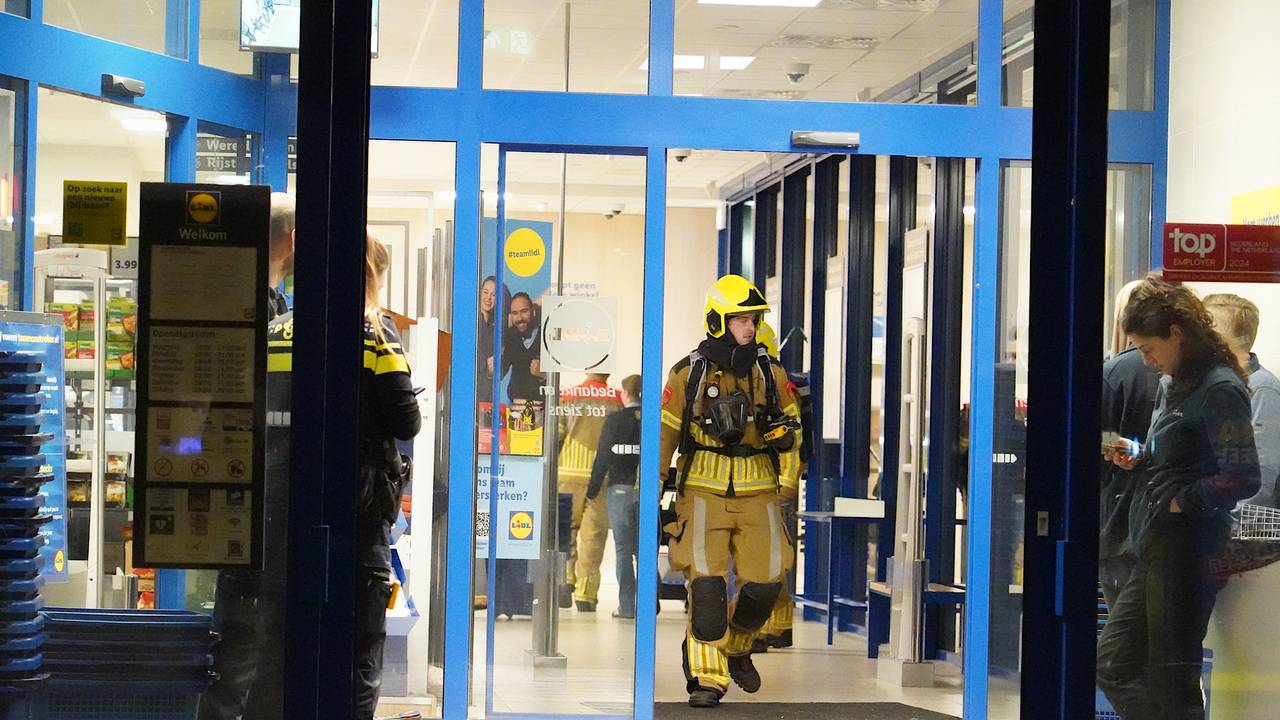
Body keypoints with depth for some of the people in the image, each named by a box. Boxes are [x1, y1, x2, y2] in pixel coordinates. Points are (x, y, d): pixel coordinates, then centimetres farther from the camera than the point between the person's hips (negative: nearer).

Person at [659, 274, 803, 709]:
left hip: (758, 495, 2)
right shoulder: (688, 376, 0)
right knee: (706, 585, -12)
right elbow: (664, 433, 7)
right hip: (703, 494, -2)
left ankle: (736, 648, 25)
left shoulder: (771, 375, 7)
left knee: (764, 582, -4)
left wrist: (788, 485, 10)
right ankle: (707, 677, -5)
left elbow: (792, 432, 16)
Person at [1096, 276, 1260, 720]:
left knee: (1171, 683, -3)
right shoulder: (1173, 384, 14)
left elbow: (1242, 479, -21)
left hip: (1187, 551, -10)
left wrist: (1178, 502, -14)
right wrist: (1139, 457, 8)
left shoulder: (1221, 390, -14)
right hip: (1155, 553, 10)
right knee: (1112, 663, 13)